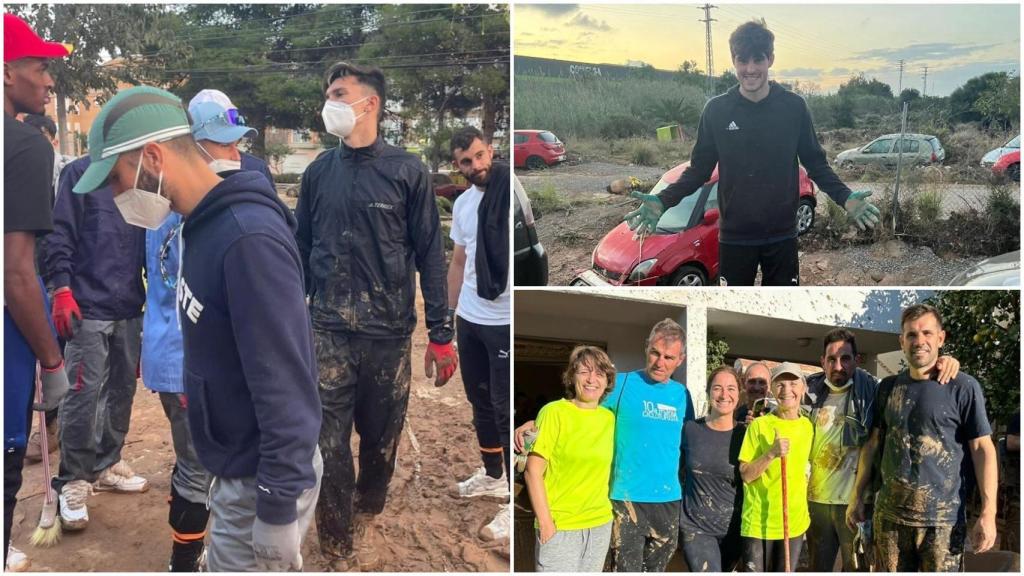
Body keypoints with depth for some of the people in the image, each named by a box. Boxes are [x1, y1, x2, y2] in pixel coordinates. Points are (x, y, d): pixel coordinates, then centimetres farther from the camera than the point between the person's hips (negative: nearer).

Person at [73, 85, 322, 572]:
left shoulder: (250, 239, -26)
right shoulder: (203, 226, 5)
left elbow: (284, 384, -27)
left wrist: (278, 511, -23)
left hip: (263, 480, -9)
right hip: (236, 467, 9)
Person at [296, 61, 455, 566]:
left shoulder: (407, 172, -3)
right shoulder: (318, 173, 6)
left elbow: (430, 255, -3)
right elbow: (302, 252, 11)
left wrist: (441, 334, -6)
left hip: (390, 334, -1)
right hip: (328, 333, 1)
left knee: (382, 438, 14)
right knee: (329, 444, 0)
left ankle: (368, 514, 41)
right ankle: (336, 550, 15)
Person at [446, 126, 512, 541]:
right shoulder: (462, 203, 9)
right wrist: (450, 313, 20)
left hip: (505, 322, -7)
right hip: (470, 319, 7)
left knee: (505, 407, -2)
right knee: (480, 399, 18)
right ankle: (492, 475, 37)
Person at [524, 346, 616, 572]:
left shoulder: (609, 417, 6)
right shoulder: (554, 412, -9)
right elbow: (533, 472, -11)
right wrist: (545, 523, -15)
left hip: (601, 524, 5)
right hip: (559, 527, -5)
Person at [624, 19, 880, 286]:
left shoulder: (794, 107, -4)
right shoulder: (716, 109, -3)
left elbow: (816, 163, 4)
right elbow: (699, 168, 2)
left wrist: (844, 198, -13)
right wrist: (662, 201, -13)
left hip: (782, 235, 0)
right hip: (734, 236, 0)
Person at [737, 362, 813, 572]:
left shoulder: (809, 426, 5)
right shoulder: (759, 425, -8)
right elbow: (746, 475, -10)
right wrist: (772, 454, -23)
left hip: (795, 522, 4)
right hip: (759, 522, -4)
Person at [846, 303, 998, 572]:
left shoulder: (963, 387, -5)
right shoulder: (888, 387, 7)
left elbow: (982, 448, -7)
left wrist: (988, 512, -13)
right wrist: (857, 497, 11)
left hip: (941, 518, -4)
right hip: (889, 514, 4)